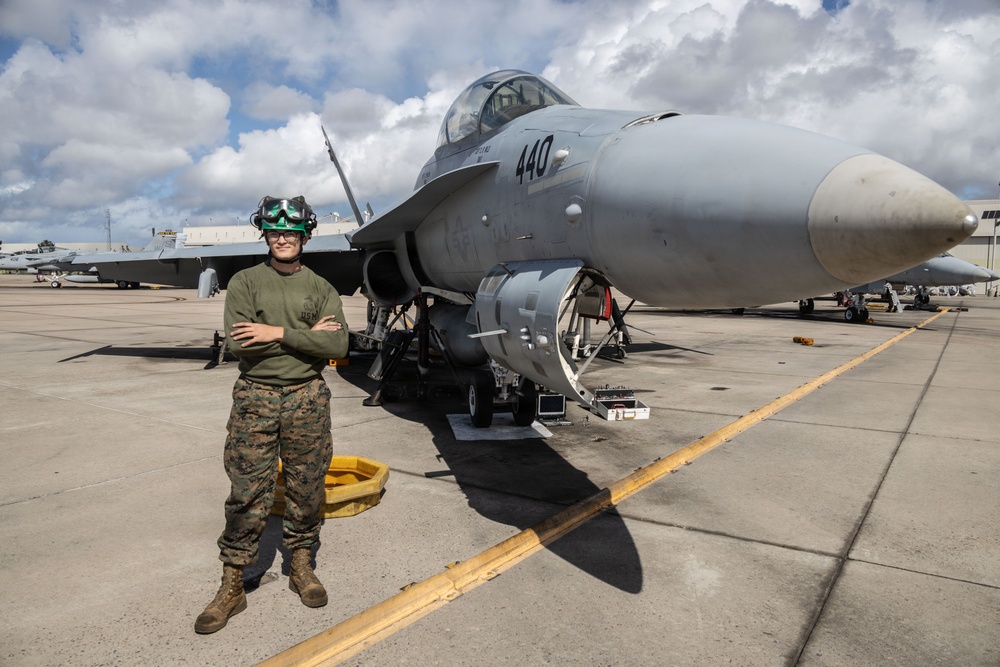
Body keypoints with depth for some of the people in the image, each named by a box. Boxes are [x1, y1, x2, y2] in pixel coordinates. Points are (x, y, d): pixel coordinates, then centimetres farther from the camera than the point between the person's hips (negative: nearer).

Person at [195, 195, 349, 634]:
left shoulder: (321, 289, 6)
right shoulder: (245, 282, 2)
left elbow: (338, 345, -8)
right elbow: (239, 343, -12)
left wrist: (280, 333, -16)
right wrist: (308, 335, -12)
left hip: (307, 398, 2)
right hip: (255, 396, -1)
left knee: (307, 490, 9)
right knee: (248, 494, 0)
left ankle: (302, 565, 28)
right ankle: (232, 586, 13)